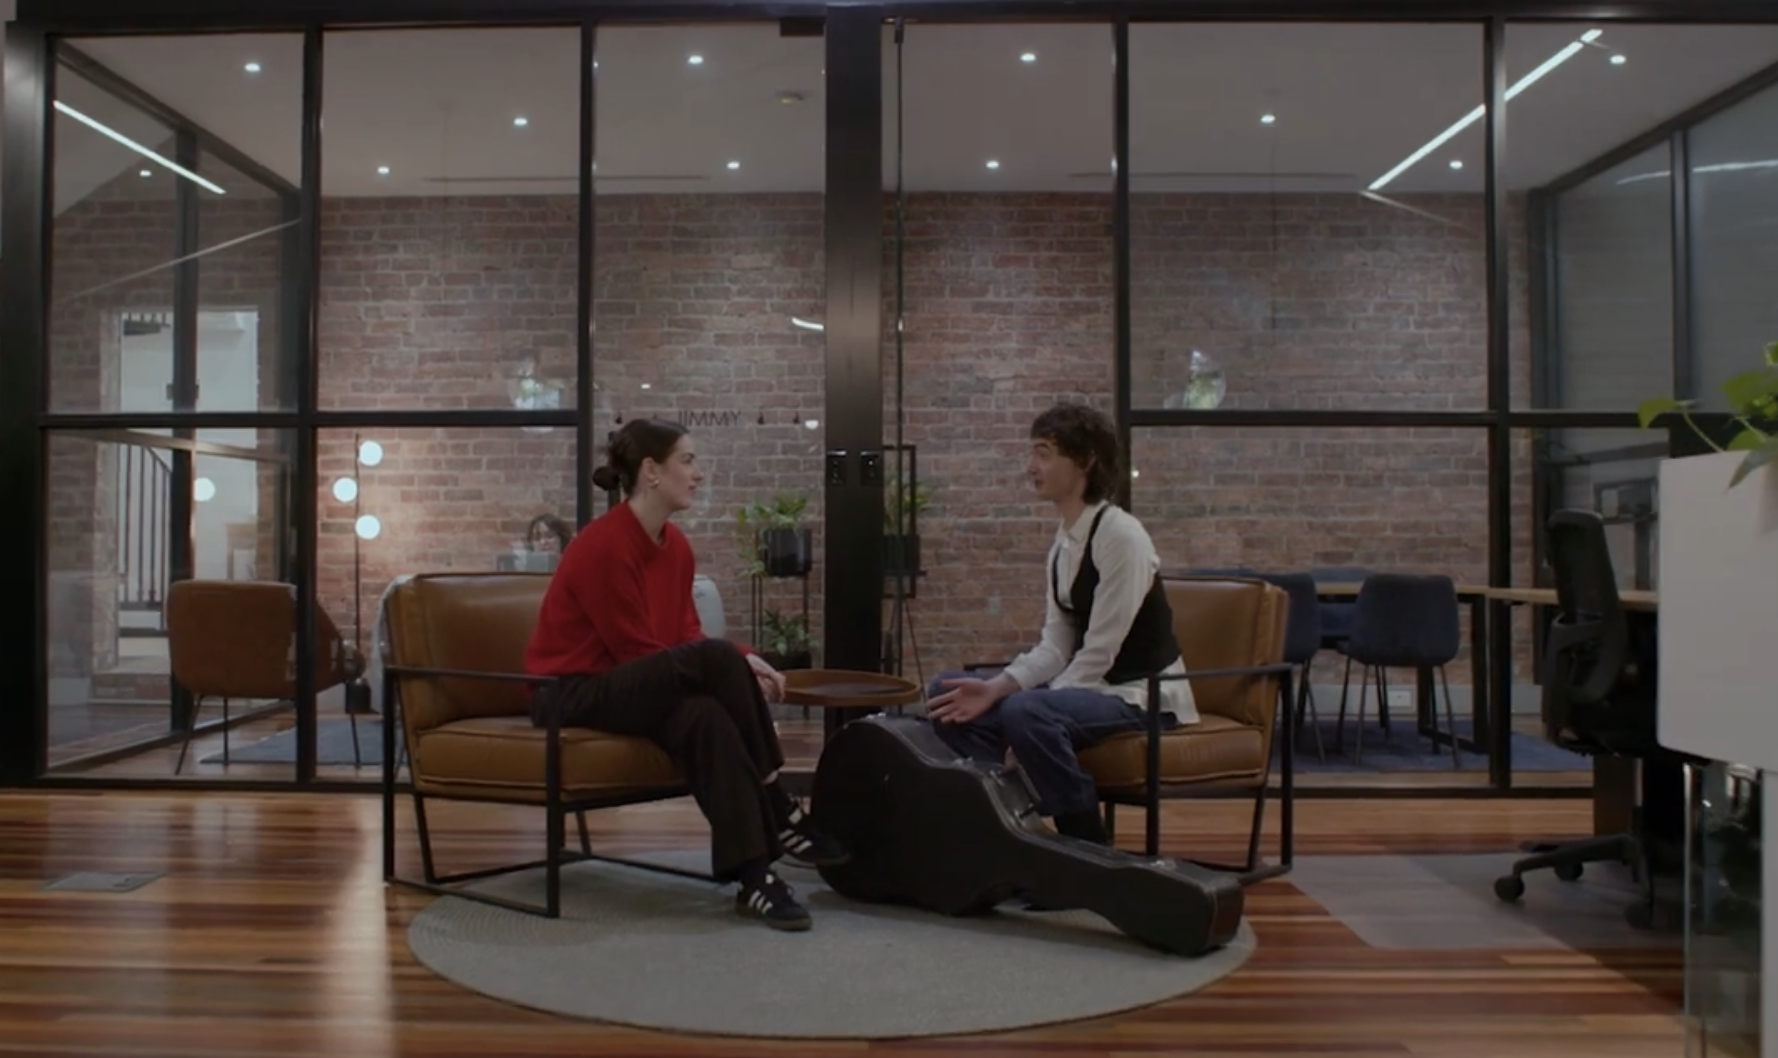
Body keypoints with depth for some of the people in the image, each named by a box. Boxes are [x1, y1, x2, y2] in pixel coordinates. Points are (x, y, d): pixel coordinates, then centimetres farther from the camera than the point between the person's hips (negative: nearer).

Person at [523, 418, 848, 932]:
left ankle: (754, 877, -26)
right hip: (573, 693, -7)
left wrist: (741, 662, -13)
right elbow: (638, 652, -20)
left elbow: (685, 636, 6)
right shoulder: (602, 546, -22)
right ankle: (779, 812, -18)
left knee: (703, 717, -30)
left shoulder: (675, 545, 4)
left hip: (634, 689, 7)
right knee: (715, 659, -31)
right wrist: (730, 666, -17)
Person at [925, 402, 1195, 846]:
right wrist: (995, 688, -11)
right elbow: (1056, 645, 3)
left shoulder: (1121, 535, -19)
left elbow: (1099, 652, -21)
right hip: (1088, 688, 8)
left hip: (1142, 695, -8)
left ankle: (1088, 841, -16)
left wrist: (1033, 705, -20)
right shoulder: (1063, 540, 5)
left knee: (1027, 712, -35)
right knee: (948, 695, -3)